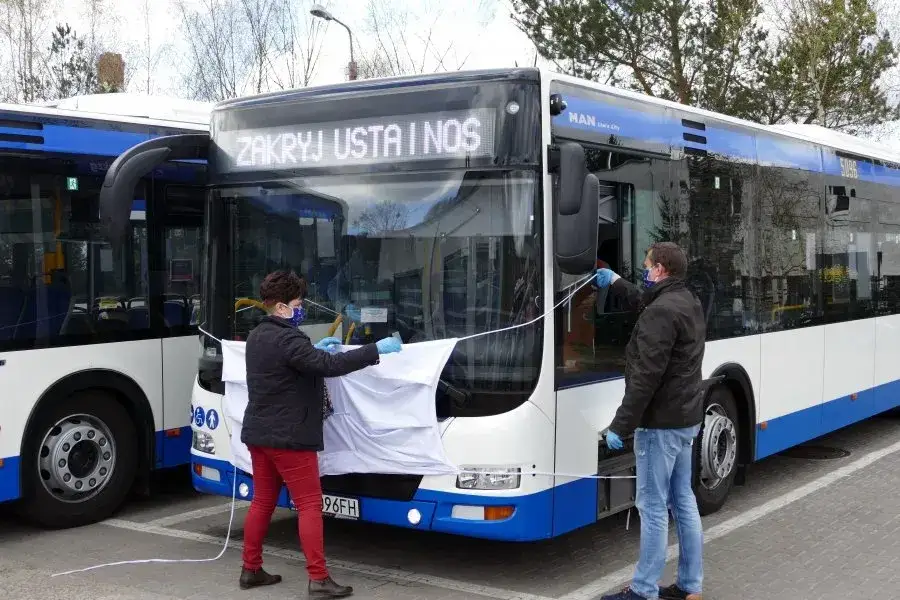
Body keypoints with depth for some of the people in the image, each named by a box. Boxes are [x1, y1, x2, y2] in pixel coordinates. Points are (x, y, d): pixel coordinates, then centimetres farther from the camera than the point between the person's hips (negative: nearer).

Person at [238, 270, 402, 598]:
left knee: (262, 501, 16)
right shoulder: (286, 340, -20)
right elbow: (331, 366, -28)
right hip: (288, 437, -9)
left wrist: (315, 349, 18)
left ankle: (251, 569, 22)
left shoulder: (257, 336, 10)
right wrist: (377, 350, -24)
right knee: (310, 505, -4)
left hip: (259, 433, 9)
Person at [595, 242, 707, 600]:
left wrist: (620, 426, -21)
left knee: (653, 506, -4)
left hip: (660, 422, -10)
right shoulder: (688, 303, 11)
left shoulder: (661, 312, -20)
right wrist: (615, 283, 40)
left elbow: (646, 376, -24)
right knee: (683, 501, 14)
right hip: (686, 419, 10)